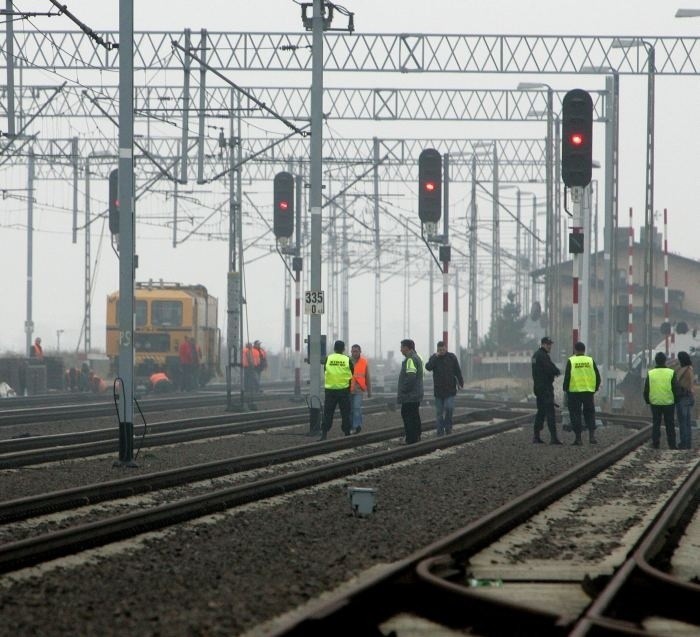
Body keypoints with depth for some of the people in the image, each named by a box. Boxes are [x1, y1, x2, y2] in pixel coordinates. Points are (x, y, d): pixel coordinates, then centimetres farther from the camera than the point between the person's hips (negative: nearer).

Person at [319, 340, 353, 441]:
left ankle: (324, 434, -5)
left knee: (327, 413, 3)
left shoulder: (328, 359, -1)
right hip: (344, 390, 0)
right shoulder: (347, 360, -3)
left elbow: (325, 373, 7)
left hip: (330, 389, 1)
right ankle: (347, 433, 11)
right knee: (345, 414, 8)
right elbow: (352, 375, 2)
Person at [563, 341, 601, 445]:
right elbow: (598, 377, 6)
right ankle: (592, 435, -4)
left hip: (574, 391, -2)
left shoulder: (571, 361, -2)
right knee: (589, 413, 11)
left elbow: (567, 377, -5)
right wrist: (595, 389, 17)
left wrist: (566, 390, 5)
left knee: (575, 414, 4)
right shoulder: (590, 361, 5)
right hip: (588, 392, 2)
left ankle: (578, 438, 2)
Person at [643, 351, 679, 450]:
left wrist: (647, 400, 15)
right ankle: (672, 444, 8)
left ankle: (655, 443, 8)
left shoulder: (650, 374, -4)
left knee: (656, 424, 10)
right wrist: (676, 400, 10)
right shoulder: (671, 373, -8)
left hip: (655, 403, 1)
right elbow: (676, 389, -5)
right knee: (669, 425, 7)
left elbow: (646, 390, 0)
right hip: (668, 403, -1)